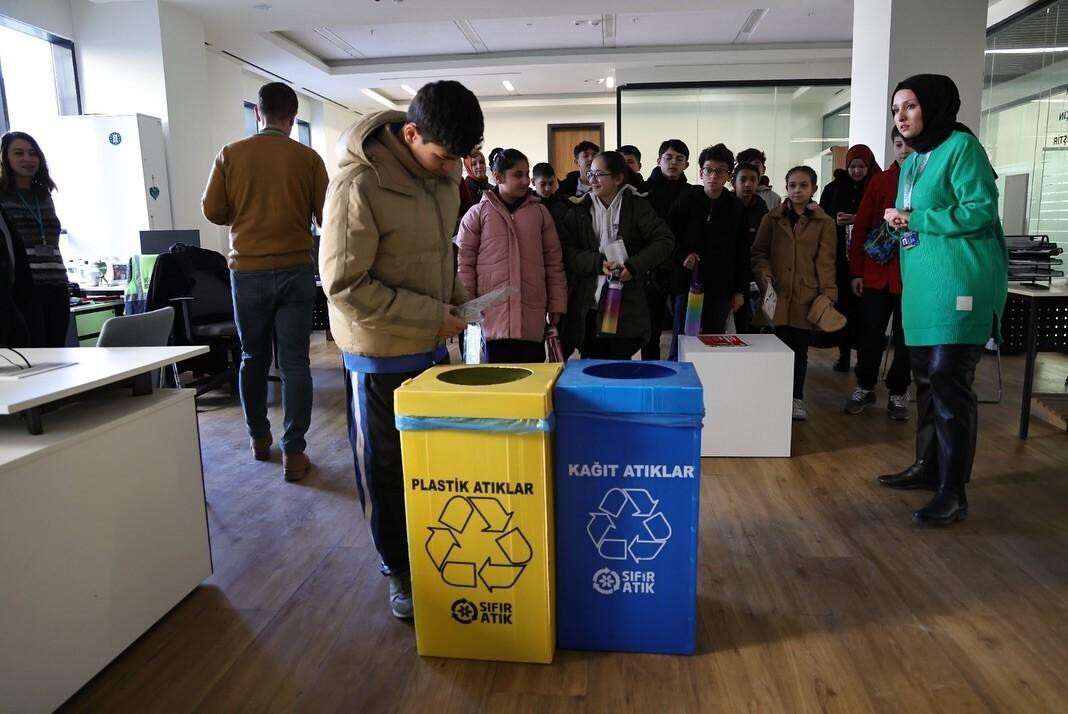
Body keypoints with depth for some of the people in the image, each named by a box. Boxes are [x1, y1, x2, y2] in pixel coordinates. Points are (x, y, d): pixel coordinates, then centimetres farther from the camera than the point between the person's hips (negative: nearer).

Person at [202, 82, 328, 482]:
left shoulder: (231, 155, 0)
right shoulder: (308, 158, -3)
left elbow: (213, 211, 2)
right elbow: (325, 217, -2)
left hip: (248, 270, 1)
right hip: (295, 269, -1)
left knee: (253, 357, 17)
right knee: (294, 362, 1)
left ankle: (258, 438, 29)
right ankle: (293, 453, 1)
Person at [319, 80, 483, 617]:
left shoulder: (442, 172, -2)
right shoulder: (358, 185, -24)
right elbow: (344, 286, -23)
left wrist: (454, 298, 1)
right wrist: (432, 315, -22)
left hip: (433, 347, 7)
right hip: (380, 355, -6)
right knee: (385, 469, 10)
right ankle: (399, 569, 30)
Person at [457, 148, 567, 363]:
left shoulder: (540, 212, 10)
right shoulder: (477, 214, 5)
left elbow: (554, 262, 11)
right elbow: (464, 263, 4)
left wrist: (557, 305, 7)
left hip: (532, 317, 2)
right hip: (492, 316, -2)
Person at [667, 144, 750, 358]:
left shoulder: (736, 208, 5)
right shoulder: (686, 202, 1)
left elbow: (742, 253, 8)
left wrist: (740, 290, 4)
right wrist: (682, 256, -15)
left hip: (721, 288, 2)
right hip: (688, 283, -1)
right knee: (681, 344, 2)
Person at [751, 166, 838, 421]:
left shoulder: (824, 222, 6)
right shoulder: (772, 218, 8)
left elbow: (825, 261, 2)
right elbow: (759, 252, 8)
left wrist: (828, 293, -8)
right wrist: (764, 274, -10)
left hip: (807, 298, 0)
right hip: (777, 296, 0)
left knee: (800, 350, 7)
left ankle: (797, 398, 20)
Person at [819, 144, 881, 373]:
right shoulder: (834, 188, 9)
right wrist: (834, 222, -9)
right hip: (839, 258, 2)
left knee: (862, 307, -3)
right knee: (842, 304, 1)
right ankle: (844, 354, 11)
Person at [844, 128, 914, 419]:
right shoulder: (879, 181, 7)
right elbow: (861, 227, 6)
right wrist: (856, 271, 2)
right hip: (876, 272, 2)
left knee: (905, 337, 7)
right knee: (871, 334, 7)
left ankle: (898, 393, 21)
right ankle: (865, 387, 23)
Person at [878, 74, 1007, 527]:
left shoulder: (961, 146, -8)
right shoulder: (912, 161, 18)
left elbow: (981, 210, -16)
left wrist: (914, 219, -13)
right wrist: (898, 223, 2)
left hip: (960, 281, -9)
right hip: (922, 282, 9)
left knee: (950, 380, -10)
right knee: (926, 376, 13)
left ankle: (953, 492, -4)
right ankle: (928, 466, 25)